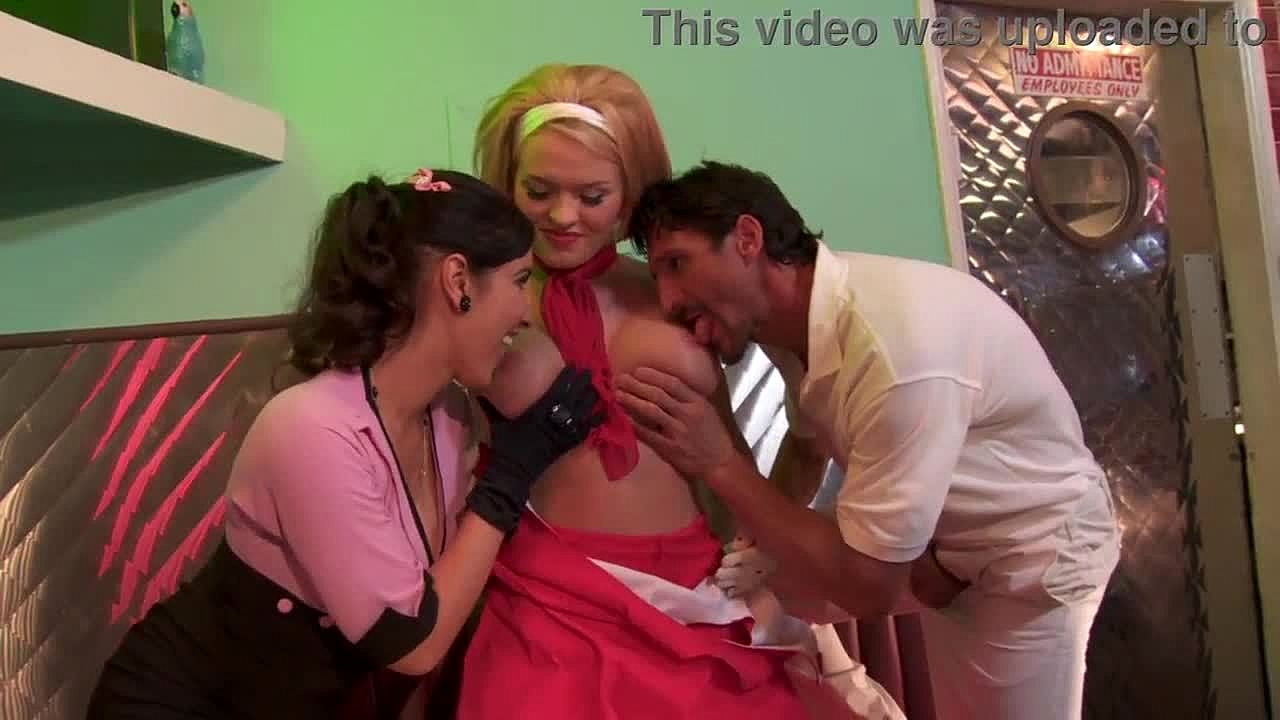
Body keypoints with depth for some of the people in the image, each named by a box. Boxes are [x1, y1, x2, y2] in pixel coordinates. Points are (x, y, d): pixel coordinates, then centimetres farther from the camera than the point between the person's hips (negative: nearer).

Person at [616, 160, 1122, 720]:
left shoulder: (898, 349, -36)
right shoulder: (791, 310, -11)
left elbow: (869, 587, -28)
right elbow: (808, 443, 10)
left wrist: (721, 466, -27)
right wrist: (758, 550, -5)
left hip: (1034, 554, -7)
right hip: (940, 547, 7)